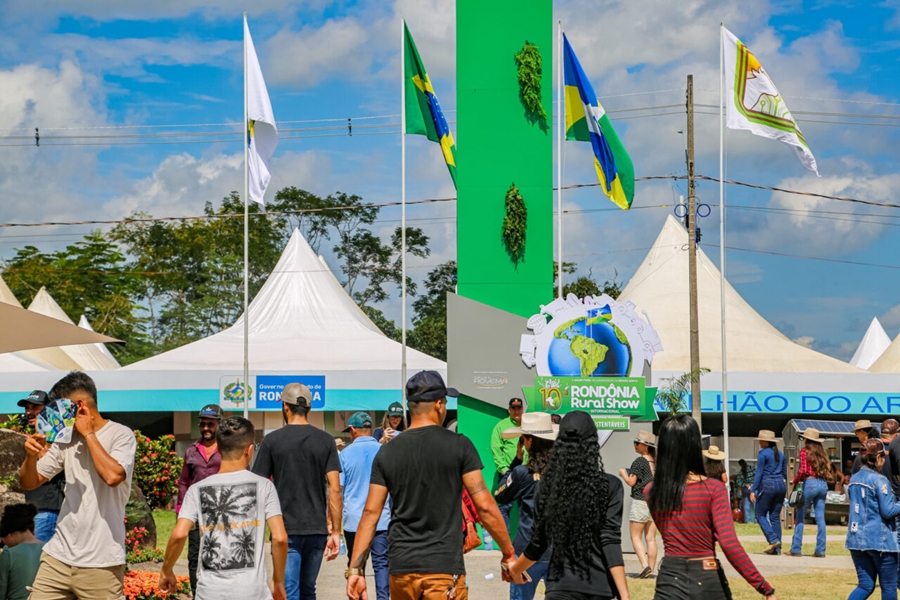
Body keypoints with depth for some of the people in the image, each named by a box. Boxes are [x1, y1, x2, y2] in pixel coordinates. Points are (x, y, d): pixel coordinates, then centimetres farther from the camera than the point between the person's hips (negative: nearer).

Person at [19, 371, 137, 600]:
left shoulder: (121, 435, -4)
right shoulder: (65, 438, 11)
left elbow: (113, 476, -22)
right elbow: (29, 483, 14)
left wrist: (89, 434, -12)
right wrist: (31, 456, -8)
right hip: (59, 555, 5)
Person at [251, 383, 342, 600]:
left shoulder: (272, 440, -3)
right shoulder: (325, 441, 3)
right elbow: (334, 489, -2)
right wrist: (335, 531, 2)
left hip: (286, 529, -3)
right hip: (316, 529, 3)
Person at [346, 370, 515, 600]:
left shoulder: (387, 453, 6)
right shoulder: (459, 446, -4)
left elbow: (370, 513, 3)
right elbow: (484, 505, -6)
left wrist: (355, 569, 4)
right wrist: (508, 553, 5)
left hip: (401, 566, 4)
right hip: (444, 567, -4)